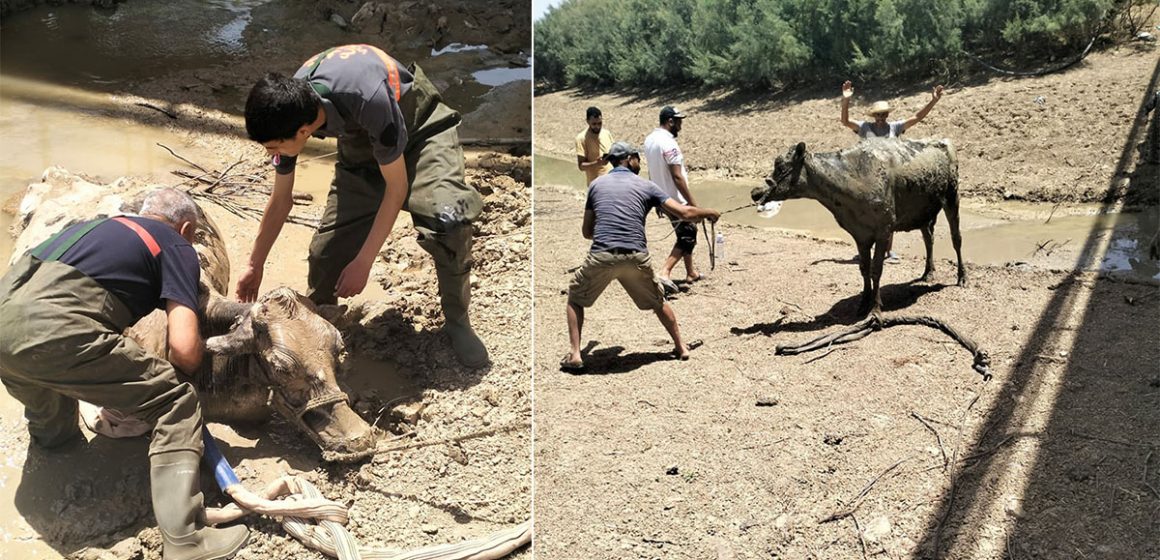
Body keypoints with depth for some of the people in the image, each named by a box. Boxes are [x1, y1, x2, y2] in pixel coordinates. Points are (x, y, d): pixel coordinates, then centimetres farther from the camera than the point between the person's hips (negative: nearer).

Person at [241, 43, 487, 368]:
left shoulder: (369, 100, -42)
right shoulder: (287, 111, -20)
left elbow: (396, 187, -27)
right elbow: (280, 201, -3)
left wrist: (363, 263, -25)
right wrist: (254, 266, 7)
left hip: (421, 127, -5)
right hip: (360, 142, 5)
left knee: (447, 221, -32)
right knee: (328, 244, -6)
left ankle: (457, 322, -9)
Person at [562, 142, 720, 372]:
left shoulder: (596, 184, 15)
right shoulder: (646, 186, 11)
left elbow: (586, 231, 18)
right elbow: (685, 213, 5)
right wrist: (710, 213, 23)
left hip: (601, 256, 0)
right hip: (637, 257, 1)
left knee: (575, 299, 21)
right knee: (658, 301, 26)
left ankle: (575, 356, 10)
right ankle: (681, 347, 33)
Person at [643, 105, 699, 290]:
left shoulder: (649, 139, 7)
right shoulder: (668, 143, -22)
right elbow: (677, 177, -24)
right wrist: (693, 203, -20)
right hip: (676, 200, -9)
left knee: (686, 234, 20)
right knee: (686, 237, -3)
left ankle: (691, 272, 28)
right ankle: (665, 273, -15)